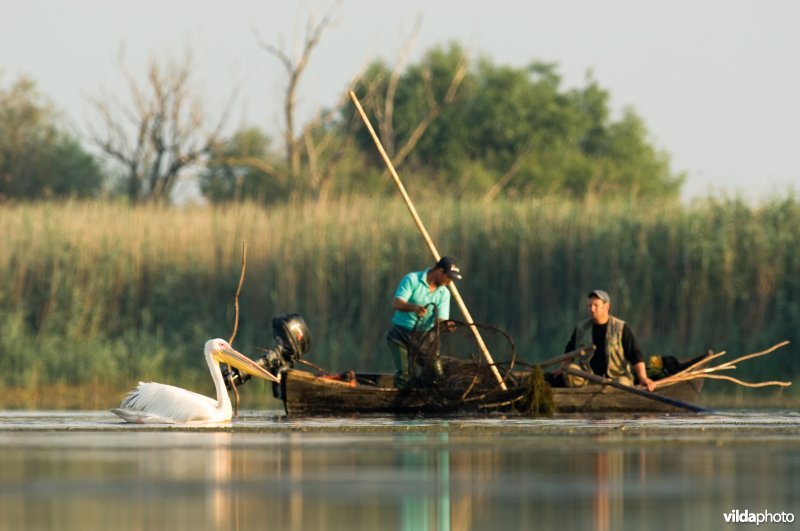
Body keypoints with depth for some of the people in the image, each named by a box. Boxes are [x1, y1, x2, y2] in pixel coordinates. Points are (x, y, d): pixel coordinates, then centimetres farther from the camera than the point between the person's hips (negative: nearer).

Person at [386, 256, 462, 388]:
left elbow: (441, 320, -5)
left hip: (423, 336, 4)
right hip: (400, 334, -4)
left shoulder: (444, 293, 4)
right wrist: (414, 307, -42)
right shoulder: (412, 279, -10)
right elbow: (396, 303, -21)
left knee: (436, 373, -8)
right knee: (404, 376, -20)